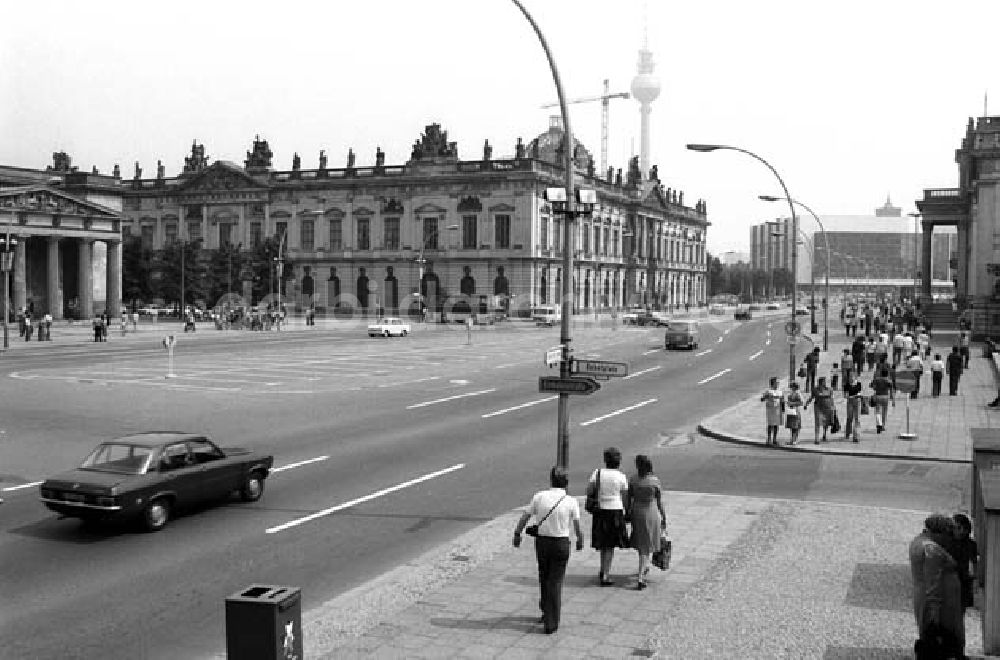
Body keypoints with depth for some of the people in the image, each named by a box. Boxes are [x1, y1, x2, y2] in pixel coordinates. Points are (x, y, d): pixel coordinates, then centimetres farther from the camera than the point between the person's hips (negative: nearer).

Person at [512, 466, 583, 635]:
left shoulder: (539, 496, -6)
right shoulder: (571, 502, -10)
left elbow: (524, 517, 1)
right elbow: (578, 527, -5)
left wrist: (517, 534, 15)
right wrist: (580, 541, 14)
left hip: (542, 541, 2)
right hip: (561, 543, -2)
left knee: (544, 577, 22)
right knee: (555, 582, 7)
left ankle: (546, 611, 39)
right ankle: (551, 623, 7)